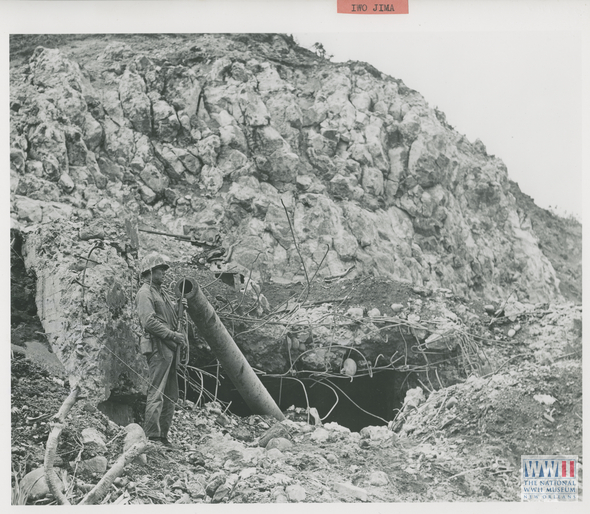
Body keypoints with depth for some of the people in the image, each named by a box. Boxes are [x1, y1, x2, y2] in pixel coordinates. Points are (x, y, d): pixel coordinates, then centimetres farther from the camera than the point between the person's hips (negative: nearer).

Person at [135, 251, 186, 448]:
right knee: (157, 392, -11)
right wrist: (172, 335, -19)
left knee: (171, 394, 11)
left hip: (169, 348, 10)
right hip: (158, 347, -10)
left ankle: (163, 434, 17)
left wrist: (180, 307, 8)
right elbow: (149, 322, -18)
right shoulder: (145, 293, -6)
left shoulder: (161, 293, 25)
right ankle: (152, 435, -9)